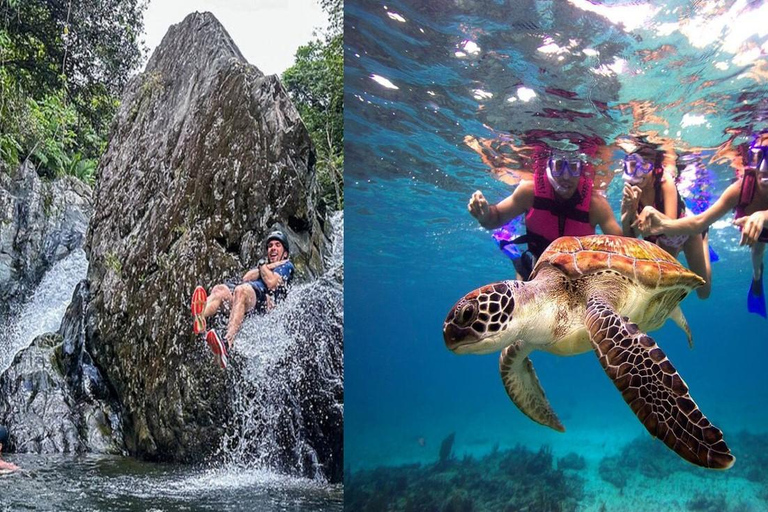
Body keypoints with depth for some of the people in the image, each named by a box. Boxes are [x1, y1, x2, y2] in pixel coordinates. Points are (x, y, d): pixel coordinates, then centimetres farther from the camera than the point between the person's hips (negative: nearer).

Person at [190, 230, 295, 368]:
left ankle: (227, 345, -61)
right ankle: (200, 318, -58)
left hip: (264, 298, -7)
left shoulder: (287, 265, 21)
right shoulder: (264, 264, 42)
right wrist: (267, 267, 15)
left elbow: (271, 283, -1)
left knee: (241, 290, -39)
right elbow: (245, 278, 20)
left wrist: (262, 266, 14)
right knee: (219, 289, -23)